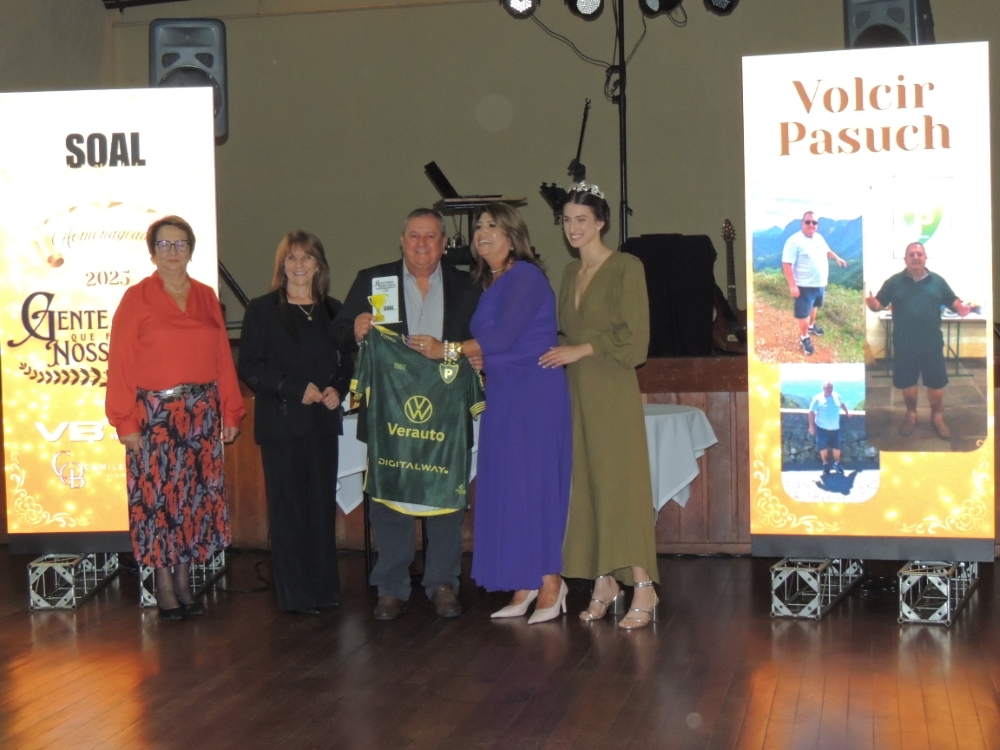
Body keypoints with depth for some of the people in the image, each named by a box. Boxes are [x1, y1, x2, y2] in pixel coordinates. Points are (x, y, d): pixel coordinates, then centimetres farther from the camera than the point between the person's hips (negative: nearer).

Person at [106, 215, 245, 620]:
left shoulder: (206, 297, 10)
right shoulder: (137, 298, -1)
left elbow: (222, 358, 10)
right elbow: (120, 363, -5)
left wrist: (231, 412, 6)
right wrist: (126, 421, -10)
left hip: (201, 413, 4)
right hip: (154, 413, -4)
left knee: (196, 495, 6)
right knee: (157, 496, -1)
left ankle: (185, 580, 17)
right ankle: (164, 586, 9)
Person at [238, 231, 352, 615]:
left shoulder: (332, 310, 12)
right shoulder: (262, 310, 1)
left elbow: (346, 362, 16)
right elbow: (249, 368, -5)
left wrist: (338, 389, -5)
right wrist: (296, 389, -14)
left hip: (323, 421, 4)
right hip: (281, 421, -3)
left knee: (323, 504, 5)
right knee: (288, 508, -2)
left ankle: (323, 588, 15)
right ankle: (294, 595, 5)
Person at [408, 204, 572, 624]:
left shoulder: (525, 276, -8)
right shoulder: (488, 284, 18)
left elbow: (505, 336, -18)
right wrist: (470, 358, -2)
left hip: (535, 395, -8)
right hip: (502, 396, 8)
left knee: (533, 486, -7)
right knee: (506, 489, 6)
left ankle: (549, 583, 1)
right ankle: (524, 586, 11)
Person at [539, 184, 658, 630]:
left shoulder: (626, 267, -4)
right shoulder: (571, 272, 17)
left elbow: (634, 334, -10)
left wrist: (581, 350, -13)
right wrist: (561, 351, 2)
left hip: (611, 389, -7)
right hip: (576, 390, 7)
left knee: (620, 482, -9)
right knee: (586, 485, 4)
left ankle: (643, 589, -6)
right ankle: (604, 586, 8)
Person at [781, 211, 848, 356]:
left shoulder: (819, 238, 4)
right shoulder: (794, 241, -23)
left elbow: (826, 250, 26)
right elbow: (786, 264, -25)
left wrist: (837, 258, 11)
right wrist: (792, 285, -27)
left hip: (820, 283, 8)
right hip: (804, 286, -8)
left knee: (813, 306, 27)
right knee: (803, 313, 0)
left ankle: (811, 326, 50)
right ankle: (804, 338, 17)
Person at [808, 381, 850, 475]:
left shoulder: (837, 396, 1)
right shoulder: (817, 398, -11)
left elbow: (841, 404, 24)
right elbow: (811, 412, -9)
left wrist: (847, 412, 26)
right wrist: (811, 426, -12)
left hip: (835, 428, 3)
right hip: (822, 428, -3)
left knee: (836, 447, 10)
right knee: (823, 447, 5)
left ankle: (837, 464, 29)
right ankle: (826, 464, 24)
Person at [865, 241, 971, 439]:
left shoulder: (937, 281, 3)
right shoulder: (894, 281, -1)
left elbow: (952, 301, 8)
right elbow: (879, 304, -2)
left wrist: (961, 308, -15)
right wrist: (872, 304, -26)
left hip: (932, 344, 1)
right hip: (904, 345, 0)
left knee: (936, 383, 7)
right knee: (907, 382, 11)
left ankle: (937, 417, 24)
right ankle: (911, 415, 31)